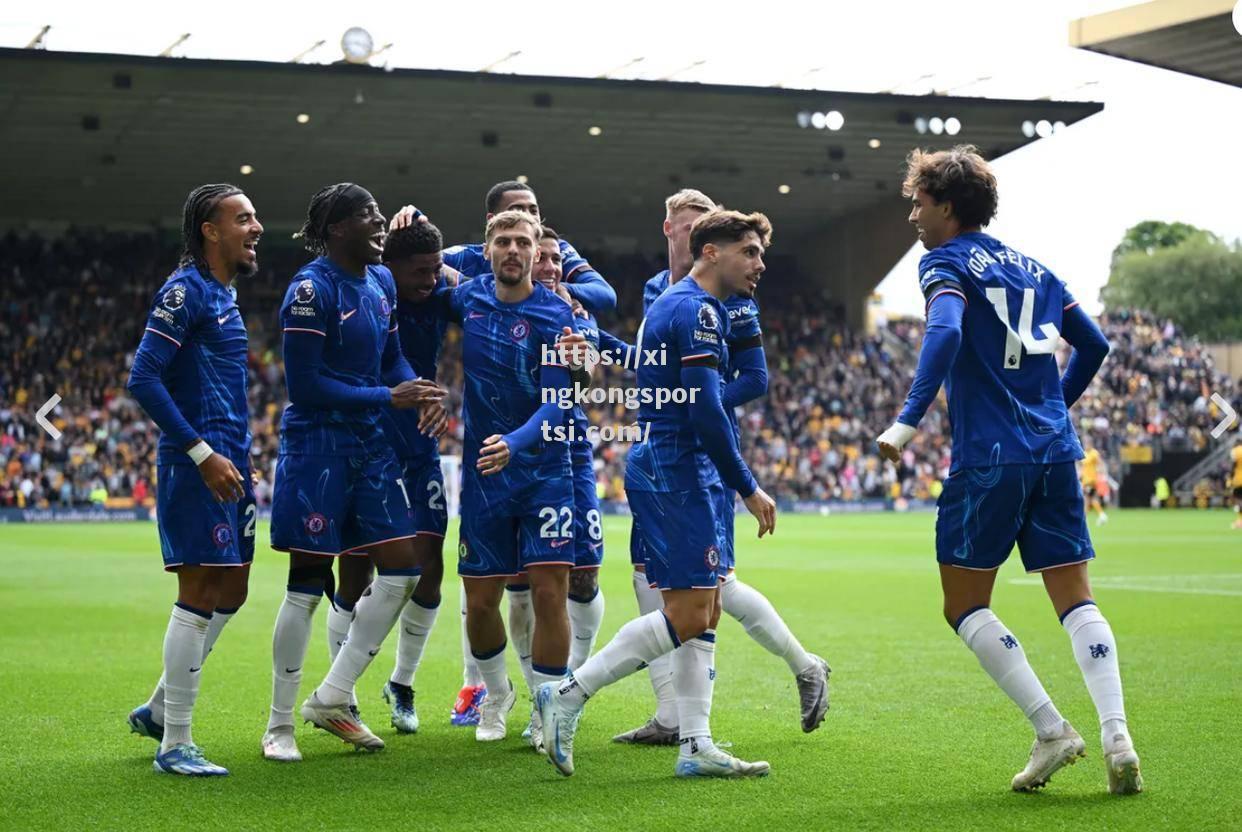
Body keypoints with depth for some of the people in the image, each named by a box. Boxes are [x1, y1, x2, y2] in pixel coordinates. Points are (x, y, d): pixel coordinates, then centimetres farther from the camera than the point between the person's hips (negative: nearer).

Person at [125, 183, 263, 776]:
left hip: (227, 464, 10)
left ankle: (157, 710, 26)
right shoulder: (186, 290, -11)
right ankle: (175, 745, 0)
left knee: (230, 593, 13)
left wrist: (240, 458, 16)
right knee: (200, 594, -7)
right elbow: (143, 379, -18)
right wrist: (202, 453, -19)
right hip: (196, 466, -9)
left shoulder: (224, 293, 17)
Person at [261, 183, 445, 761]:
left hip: (370, 445, 8)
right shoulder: (311, 289, -15)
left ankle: (331, 700, 13)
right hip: (318, 446, -8)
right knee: (308, 583, -1)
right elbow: (305, 384, -18)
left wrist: (416, 391, -5)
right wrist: (387, 398, -18)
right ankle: (280, 723, 12)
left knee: (402, 568, 2)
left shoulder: (382, 281, 9)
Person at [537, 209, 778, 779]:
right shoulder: (696, 310, -13)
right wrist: (748, 489, -13)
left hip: (664, 469, 11)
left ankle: (696, 748, 9)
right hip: (677, 471, -11)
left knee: (704, 614, 9)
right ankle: (568, 696, -5)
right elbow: (705, 413, -19)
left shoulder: (672, 305, 19)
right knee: (687, 616, -9)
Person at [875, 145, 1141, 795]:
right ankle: (1117, 739, -7)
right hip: (1055, 453, 6)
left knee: (965, 607, 5)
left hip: (988, 458, -6)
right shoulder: (1032, 268, 19)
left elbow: (945, 332, -21)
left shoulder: (946, 262, -2)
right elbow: (1093, 344, 22)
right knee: (1076, 600, 5)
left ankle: (1051, 729, -3)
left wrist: (908, 420, -27)